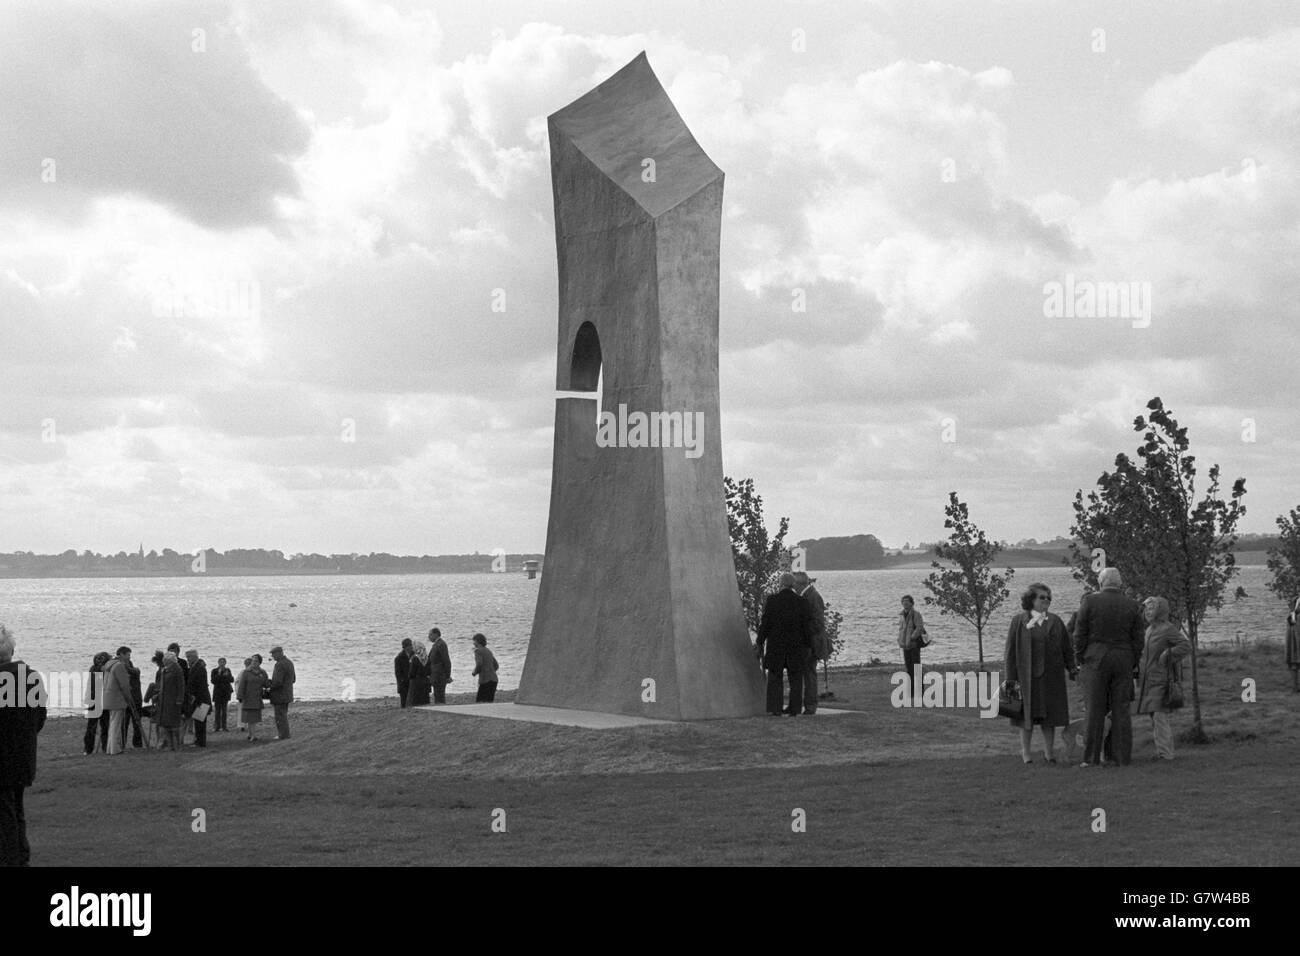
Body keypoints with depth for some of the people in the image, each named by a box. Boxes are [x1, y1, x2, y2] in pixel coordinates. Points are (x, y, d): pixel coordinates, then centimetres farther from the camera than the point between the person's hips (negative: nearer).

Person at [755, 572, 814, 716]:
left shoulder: (771, 600, -8)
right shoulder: (802, 602, -3)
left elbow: (765, 624, -7)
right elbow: (807, 627, -1)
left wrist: (760, 643, 2)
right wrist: (808, 646, 7)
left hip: (775, 645, -1)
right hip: (797, 646, 1)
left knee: (775, 677, 7)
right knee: (795, 678, 10)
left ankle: (775, 709, 3)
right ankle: (794, 708, 9)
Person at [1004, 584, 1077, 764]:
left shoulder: (1055, 621, 9)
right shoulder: (1019, 621, 2)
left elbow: (1066, 648, 10)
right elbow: (1011, 651, 0)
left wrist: (1072, 668, -3)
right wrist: (1011, 678, -5)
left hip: (1051, 676, 2)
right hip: (1027, 675, -2)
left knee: (1049, 715, 4)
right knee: (1027, 715, 2)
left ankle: (1049, 752, 11)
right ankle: (1025, 752, 10)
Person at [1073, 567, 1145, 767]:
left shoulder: (1089, 601, -4)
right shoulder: (1132, 605, 2)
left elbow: (1080, 633, -3)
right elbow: (1138, 638, 5)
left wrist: (1079, 658, 6)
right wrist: (1134, 664, 13)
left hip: (1097, 660, -2)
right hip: (1124, 661, 2)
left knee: (1095, 710, 1)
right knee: (1121, 710, 6)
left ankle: (1091, 758, 1)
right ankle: (1123, 758, 5)